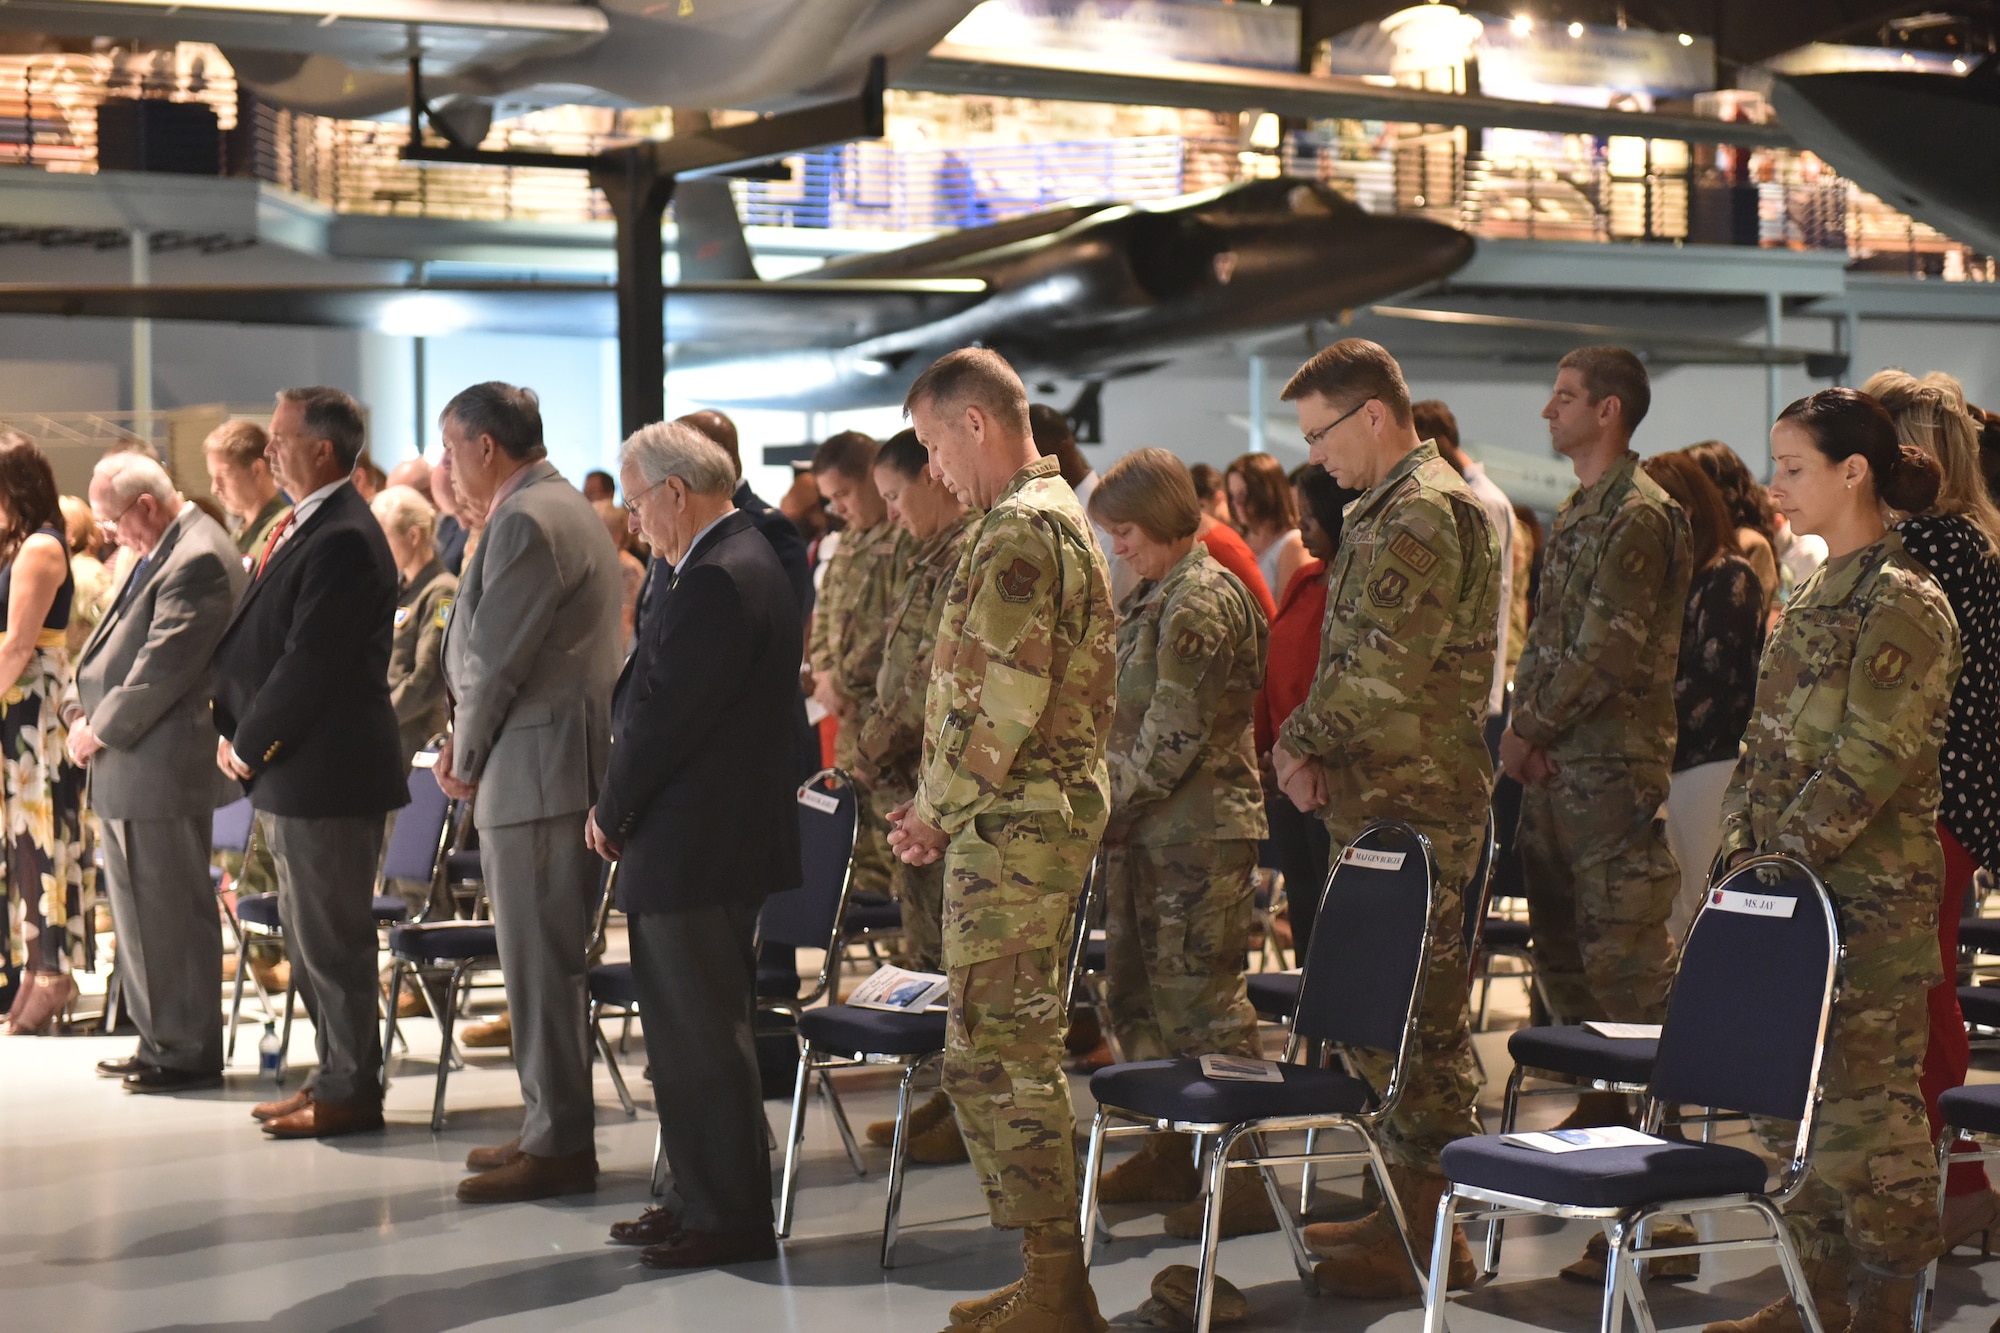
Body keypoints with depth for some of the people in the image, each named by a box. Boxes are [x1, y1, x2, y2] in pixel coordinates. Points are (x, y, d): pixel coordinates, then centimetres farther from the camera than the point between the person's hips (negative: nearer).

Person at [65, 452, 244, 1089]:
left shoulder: (198, 559, -17)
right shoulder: (162, 553, 16)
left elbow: (163, 666, -21)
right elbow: (116, 641, 21)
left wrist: (102, 730, -13)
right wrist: (80, 706, 6)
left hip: (162, 769, -10)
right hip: (128, 770, 10)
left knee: (171, 914, -3)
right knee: (140, 911, 15)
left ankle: (188, 1053, 4)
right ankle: (159, 1041, 23)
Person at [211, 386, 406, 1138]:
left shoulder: (342, 540, -19)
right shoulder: (305, 528, 13)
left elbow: (308, 662, -21)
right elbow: (254, 642, 16)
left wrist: (249, 745, -12)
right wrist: (232, 730, 4)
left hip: (326, 771, -10)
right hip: (291, 771, 10)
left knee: (331, 938, -1)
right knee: (310, 936, 17)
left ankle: (349, 1092, 9)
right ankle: (336, 1075, 27)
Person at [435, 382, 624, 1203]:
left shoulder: (526, 521, -15)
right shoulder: (562, 507, 18)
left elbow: (497, 659, -16)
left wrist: (466, 758, -3)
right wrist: (466, 744, 11)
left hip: (537, 769, -10)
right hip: (561, 763, 10)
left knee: (540, 962, -5)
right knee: (546, 958, 15)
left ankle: (559, 1147, -1)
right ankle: (552, 1126, 22)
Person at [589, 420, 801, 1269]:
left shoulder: (717, 581, -20)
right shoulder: (739, 560, 14)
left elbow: (665, 716, -21)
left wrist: (612, 814, -7)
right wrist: (621, 810, 9)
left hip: (697, 846, -10)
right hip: (702, 841, 10)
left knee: (703, 1037, -2)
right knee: (689, 1032, 16)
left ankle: (730, 1217, 5)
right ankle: (703, 1200, 24)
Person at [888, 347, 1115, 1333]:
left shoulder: (1018, 531, -15)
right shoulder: (1058, 514, 18)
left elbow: (1005, 704, -22)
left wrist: (938, 810, -10)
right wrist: (942, 809, 14)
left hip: (1012, 825, -11)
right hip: (1049, 816, 11)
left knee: (1000, 1055, -7)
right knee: (1006, 1051, 15)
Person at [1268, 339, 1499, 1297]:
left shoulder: (1422, 514, -15)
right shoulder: (1386, 511, 18)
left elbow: (1380, 670, -22)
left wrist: (1300, 743, -8)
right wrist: (1306, 748, 5)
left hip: (1414, 804, -10)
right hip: (1382, 798, 10)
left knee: (1416, 1013, -5)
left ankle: (1428, 1240, 0)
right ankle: (1408, 1207, 23)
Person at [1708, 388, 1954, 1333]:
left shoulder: (1903, 601, -12)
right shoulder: (1817, 595, 15)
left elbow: (1870, 759, -18)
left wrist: (1784, 858, -19)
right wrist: (1745, 851, 8)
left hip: (1871, 892, -8)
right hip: (1794, 892, 8)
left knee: (1869, 1096, -3)